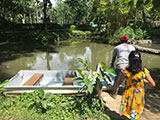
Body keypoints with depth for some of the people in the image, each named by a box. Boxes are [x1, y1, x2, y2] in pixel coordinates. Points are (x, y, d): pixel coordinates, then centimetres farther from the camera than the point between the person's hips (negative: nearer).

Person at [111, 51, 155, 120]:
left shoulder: (125, 71, -18)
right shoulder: (144, 72, -20)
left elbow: (119, 82, -4)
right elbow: (153, 84, -12)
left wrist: (115, 90, 13)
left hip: (128, 95, 0)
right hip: (138, 96, 0)